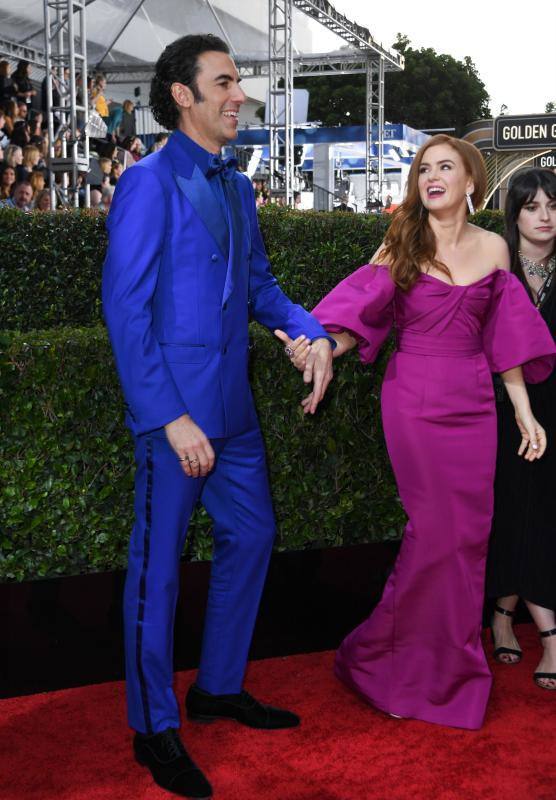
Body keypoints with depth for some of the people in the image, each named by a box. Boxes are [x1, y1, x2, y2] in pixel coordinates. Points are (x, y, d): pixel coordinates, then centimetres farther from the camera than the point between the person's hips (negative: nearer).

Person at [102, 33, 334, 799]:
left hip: (233, 406, 8)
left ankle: (219, 686, 35)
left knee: (251, 537, 16)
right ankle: (155, 727, 19)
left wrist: (312, 331, -2)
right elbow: (125, 308, -15)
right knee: (158, 565, 3)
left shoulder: (237, 187, 13)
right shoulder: (149, 182, -11)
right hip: (174, 406, -8)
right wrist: (170, 417, -20)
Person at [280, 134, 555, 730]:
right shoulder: (401, 246, 0)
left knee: (469, 532, 5)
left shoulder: (492, 248, 7)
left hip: (473, 402, 3)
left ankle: (452, 665, 24)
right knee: (436, 528, -5)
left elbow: (502, 336, 10)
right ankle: (400, 664, 15)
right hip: (414, 397, -3)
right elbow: (362, 312, -8)